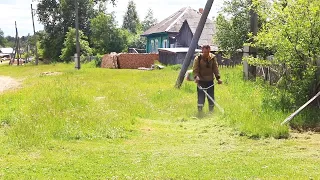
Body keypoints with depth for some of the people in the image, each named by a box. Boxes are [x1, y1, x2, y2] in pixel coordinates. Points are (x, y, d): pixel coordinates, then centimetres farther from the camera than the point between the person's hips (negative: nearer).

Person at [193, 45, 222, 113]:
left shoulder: (213, 58, 1)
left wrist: (218, 78, -9)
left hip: (210, 81, 3)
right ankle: (200, 112, -1)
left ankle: (211, 111, 22)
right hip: (201, 81, -3)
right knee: (201, 97, -7)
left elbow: (215, 68, 2)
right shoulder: (198, 58, -8)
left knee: (211, 97, 9)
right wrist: (196, 77, -29)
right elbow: (195, 70, -11)